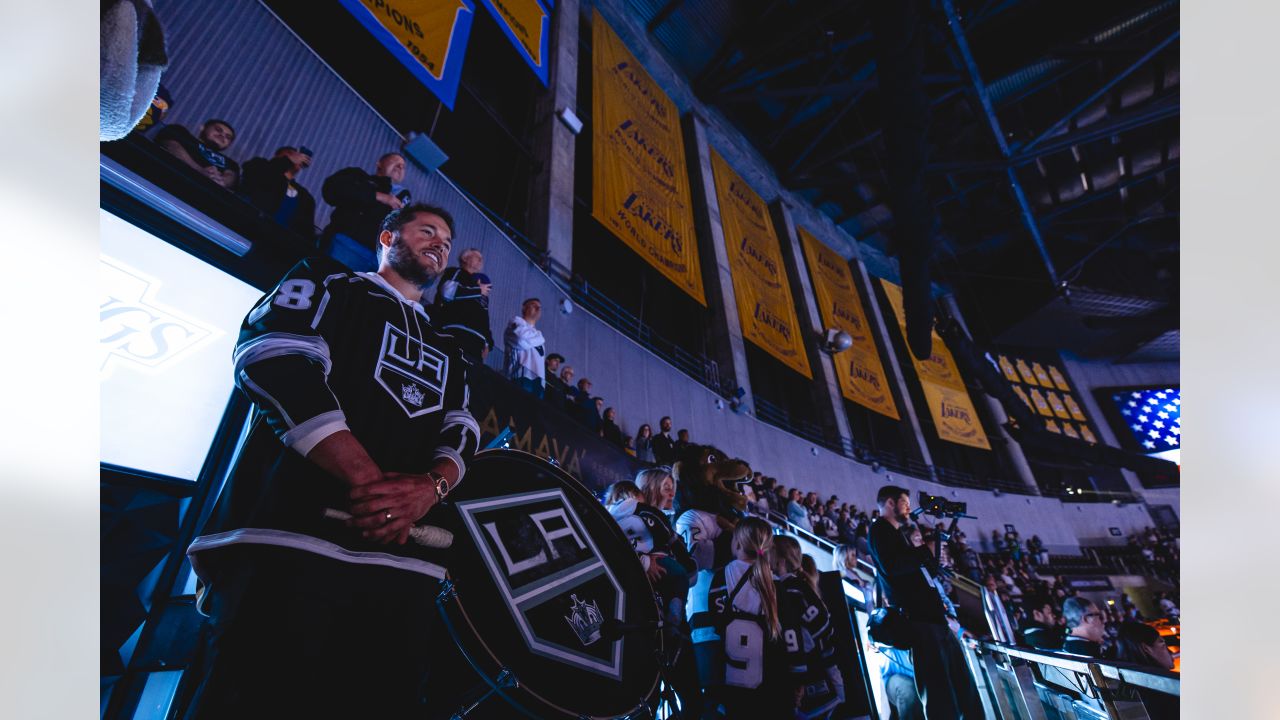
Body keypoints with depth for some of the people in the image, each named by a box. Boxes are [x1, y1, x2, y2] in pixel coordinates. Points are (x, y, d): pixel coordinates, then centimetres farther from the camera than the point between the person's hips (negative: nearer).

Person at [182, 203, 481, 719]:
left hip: (404, 565, 5)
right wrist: (367, 478, -17)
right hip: (290, 538, -4)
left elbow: (461, 436, 13)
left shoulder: (448, 353, 26)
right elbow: (273, 360, -7)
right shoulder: (330, 284, 12)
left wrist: (430, 487, -12)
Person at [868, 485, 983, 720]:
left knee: (963, 688, 14)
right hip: (919, 620, -10)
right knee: (942, 694, -10)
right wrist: (925, 550, -11)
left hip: (931, 617, 10)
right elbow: (891, 565, -23)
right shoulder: (879, 529, -5)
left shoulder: (894, 533, 23)